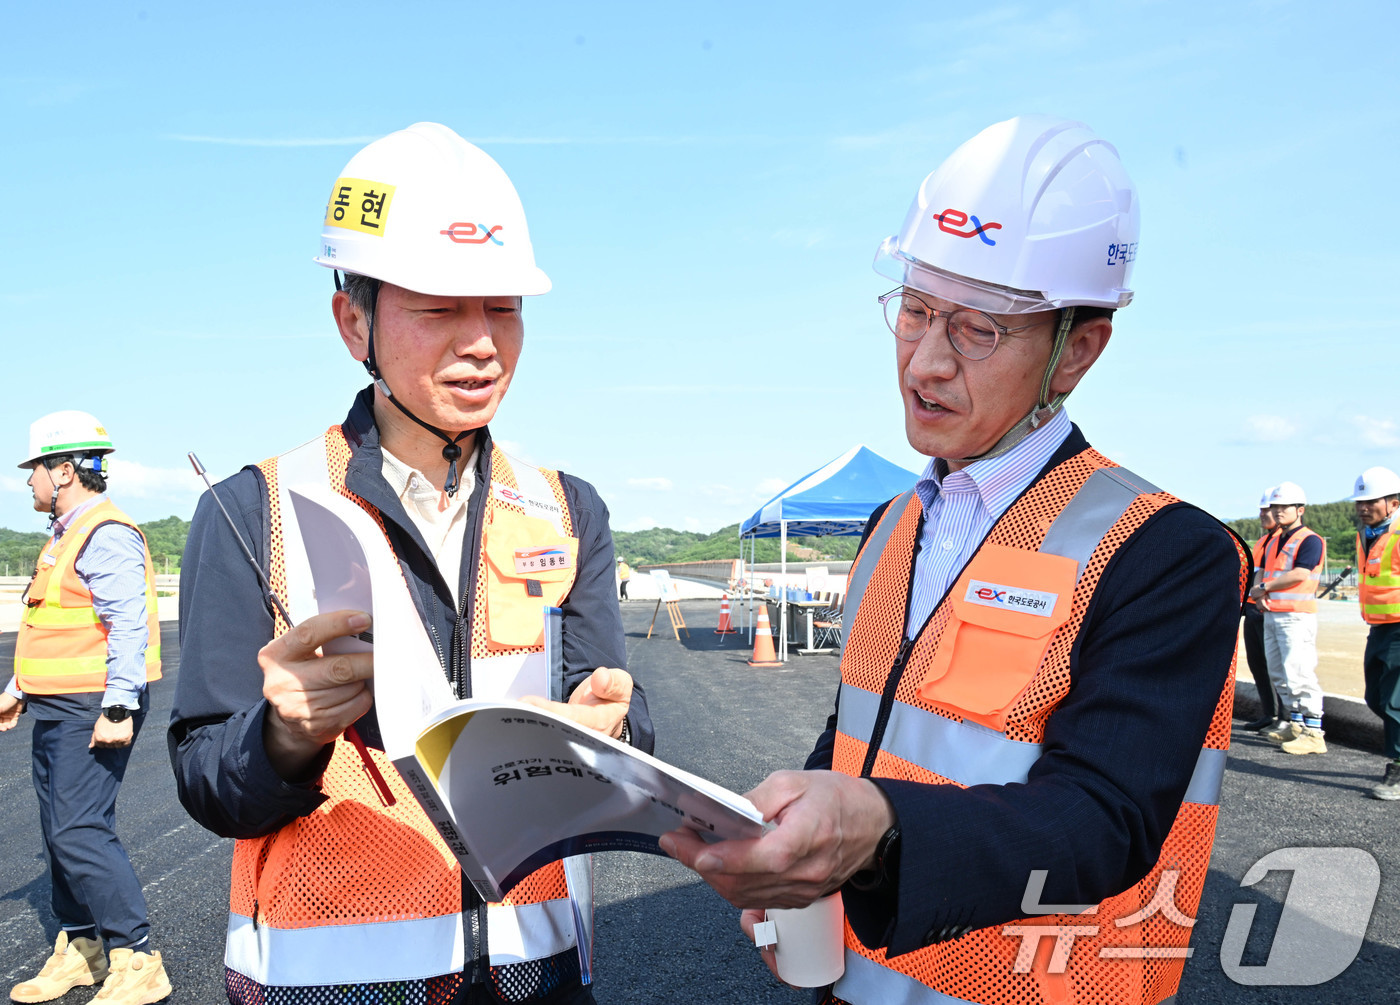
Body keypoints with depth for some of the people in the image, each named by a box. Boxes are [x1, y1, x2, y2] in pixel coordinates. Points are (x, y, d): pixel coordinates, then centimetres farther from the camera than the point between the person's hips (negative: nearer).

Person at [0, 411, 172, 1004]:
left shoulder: (106, 536, -16)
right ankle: (79, 950, 26)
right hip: (56, 710, 10)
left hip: (91, 712, -10)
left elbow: (129, 626, -23)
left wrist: (117, 708, -28)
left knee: (80, 832, -13)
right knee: (61, 833, 14)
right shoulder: (65, 537, 18)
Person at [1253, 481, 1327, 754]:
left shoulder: (1310, 540, -8)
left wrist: (1265, 587, -9)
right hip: (1271, 615, 9)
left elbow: (1299, 574, -19)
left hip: (1297, 616, -9)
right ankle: (1293, 724, 22)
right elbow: (1264, 573, 22)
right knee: (1279, 674, 12)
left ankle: (1314, 734, -14)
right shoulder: (1273, 542, 19)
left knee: (1299, 673, -14)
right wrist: (1259, 594, 0)